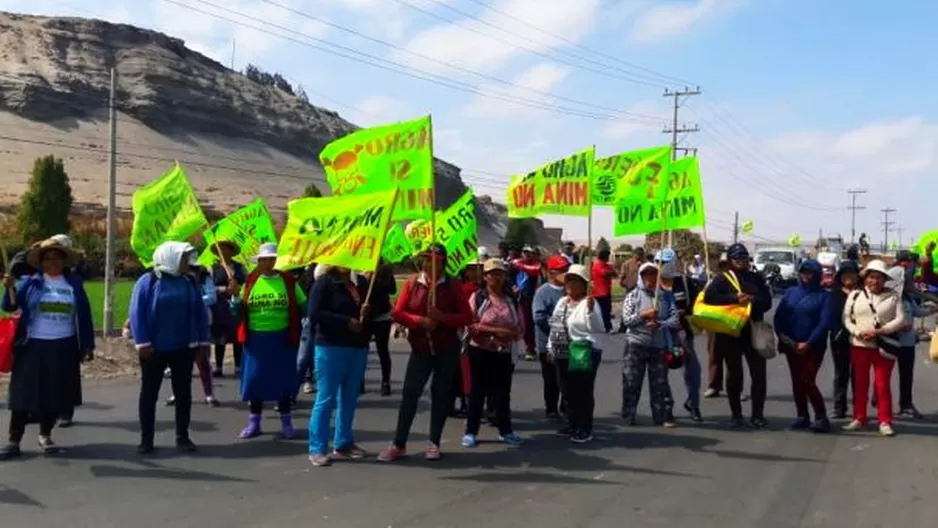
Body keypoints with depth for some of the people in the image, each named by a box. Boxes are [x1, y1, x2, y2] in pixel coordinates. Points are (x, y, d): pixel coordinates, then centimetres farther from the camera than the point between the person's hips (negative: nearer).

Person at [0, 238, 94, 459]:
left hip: (64, 348, 1)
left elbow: (84, 315, 8)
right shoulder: (30, 282, 2)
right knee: (24, 392, 0)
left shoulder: (74, 283, 6)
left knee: (55, 394, 8)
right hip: (33, 347, -1)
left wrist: (88, 345, 6)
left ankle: (45, 435, 25)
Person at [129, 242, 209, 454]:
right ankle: (146, 439, 14)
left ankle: (182, 437, 19)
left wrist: (203, 340, 4)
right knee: (149, 393, 5)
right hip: (155, 349, -4)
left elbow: (201, 314, 9)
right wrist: (142, 342, -16)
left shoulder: (190, 283, 7)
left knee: (183, 393, 9)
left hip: (184, 348, 4)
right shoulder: (148, 281, -7)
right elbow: (137, 313, -11)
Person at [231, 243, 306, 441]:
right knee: (255, 379, 7)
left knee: (283, 379, 6)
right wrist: (235, 297, -11)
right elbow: (239, 312, 7)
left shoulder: (288, 281, 1)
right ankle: (254, 422, 20)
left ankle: (286, 423, 17)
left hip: (282, 339, -1)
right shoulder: (249, 282, 4)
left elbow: (303, 307, 4)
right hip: (255, 339, 1)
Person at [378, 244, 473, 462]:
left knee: (441, 395, 6)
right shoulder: (412, 283, 0)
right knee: (409, 393, -3)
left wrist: (442, 317, -20)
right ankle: (398, 444, 3)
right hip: (420, 349, 0)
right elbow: (397, 313, -4)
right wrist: (419, 320, -20)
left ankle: (434, 444, 16)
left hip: (447, 350, 0)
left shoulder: (453, 286, -3)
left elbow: (467, 317, -6)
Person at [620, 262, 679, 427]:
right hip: (636, 345, -1)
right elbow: (626, 320, -7)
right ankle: (629, 416, 11)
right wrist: (643, 315, -18)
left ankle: (664, 415, 10)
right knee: (631, 381, 1)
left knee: (660, 382, 4)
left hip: (658, 345, 1)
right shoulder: (633, 296, 1)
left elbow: (675, 319, -2)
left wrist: (660, 324, -18)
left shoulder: (665, 296, 5)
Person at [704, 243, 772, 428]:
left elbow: (767, 302, 3)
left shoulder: (756, 279, 12)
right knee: (734, 374, 7)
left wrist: (752, 300, -17)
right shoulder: (722, 279, 1)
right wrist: (735, 298, -21)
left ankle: (757, 415, 9)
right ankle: (736, 415, 18)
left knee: (759, 374, 0)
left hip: (753, 331, 3)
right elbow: (709, 296, -16)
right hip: (730, 333, -2)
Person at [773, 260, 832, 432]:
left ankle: (821, 417, -4)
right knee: (797, 381, 8)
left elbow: (824, 322, -11)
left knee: (808, 381, -12)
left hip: (813, 346, -4)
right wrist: (783, 337, -10)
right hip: (791, 345, 4)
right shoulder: (790, 292, 8)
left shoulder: (823, 295, -2)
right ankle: (802, 416, 17)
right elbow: (778, 317, 4)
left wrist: (808, 343, -16)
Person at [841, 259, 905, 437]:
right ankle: (859, 418, 19)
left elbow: (900, 319, -7)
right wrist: (858, 332, -15)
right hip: (859, 345, 2)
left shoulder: (893, 296, 0)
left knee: (883, 385, 1)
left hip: (884, 346, -2)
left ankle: (885, 422, 8)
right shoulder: (855, 295, 5)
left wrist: (879, 331, -18)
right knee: (860, 383, 10)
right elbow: (846, 318, 3)